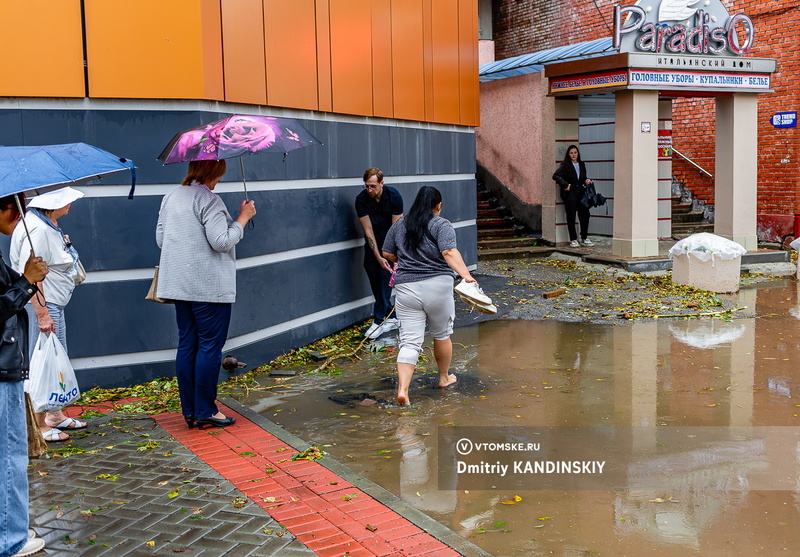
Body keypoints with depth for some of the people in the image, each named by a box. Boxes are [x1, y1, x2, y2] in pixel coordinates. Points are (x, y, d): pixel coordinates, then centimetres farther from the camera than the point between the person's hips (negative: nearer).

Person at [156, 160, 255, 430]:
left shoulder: (170, 197, 13)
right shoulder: (209, 200, -13)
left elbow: (160, 238, 17)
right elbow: (222, 241, -18)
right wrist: (242, 218, -7)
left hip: (179, 285, 8)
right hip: (210, 286, -8)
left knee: (186, 345, 11)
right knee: (210, 347, -1)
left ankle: (190, 411, 16)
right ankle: (205, 411, 3)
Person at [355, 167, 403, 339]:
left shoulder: (393, 196, -19)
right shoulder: (361, 199, -15)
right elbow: (368, 230, -15)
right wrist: (378, 257, -22)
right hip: (373, 243, 3)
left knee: (385, 276, -12)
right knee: (374, 280, 2)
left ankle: (379, 321, -10)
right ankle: (391, 319, 13)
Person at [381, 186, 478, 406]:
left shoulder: (399, 225, 10)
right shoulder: (442, 225, -4)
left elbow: (388, 254, 16)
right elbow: (449, 252, -19)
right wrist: (466, 275, -28)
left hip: (406, 288, 2)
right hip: (437, 287, -2)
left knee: (409, 342, 0)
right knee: (441, 335, 19)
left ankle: (402, 388, -15)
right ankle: (444, 377, 36)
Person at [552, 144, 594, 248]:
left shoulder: (582, 164, 17)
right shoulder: (565, 165, -1)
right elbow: (555, 176, -12)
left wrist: (586, 181, 5)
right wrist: (565, 185, -16)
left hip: (581, 192, 5)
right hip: (570, 193, -5)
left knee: (585, 214, -2)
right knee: (571, 216, -3)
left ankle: (584, 238, 10)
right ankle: (573, 240, 5)